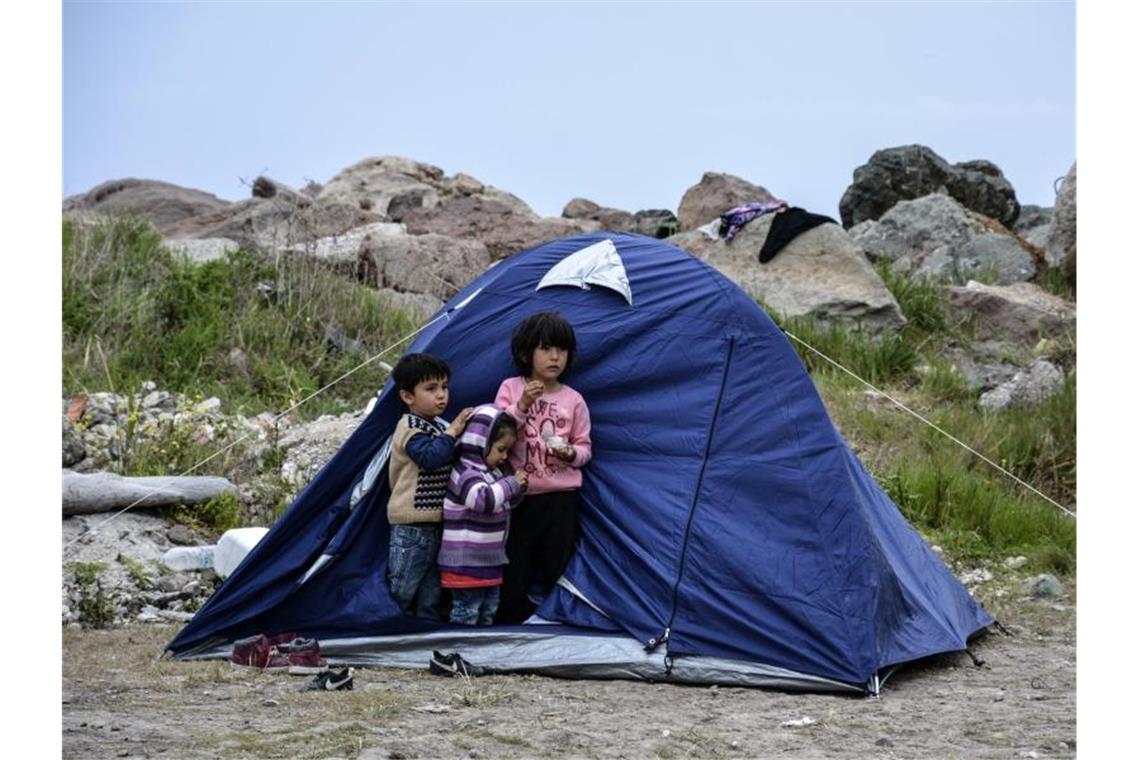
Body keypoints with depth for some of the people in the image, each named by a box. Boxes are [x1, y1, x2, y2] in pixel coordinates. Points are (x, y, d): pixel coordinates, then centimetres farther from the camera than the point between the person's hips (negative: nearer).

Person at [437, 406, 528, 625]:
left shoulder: (495, 471, 10)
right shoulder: (466, 473, -19)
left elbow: (507, 502, 23)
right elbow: (483, 499, -35)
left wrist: (518, 488, 3)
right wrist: (511, 484, -24)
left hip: (490, 558, 9)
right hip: (466, 562, -9)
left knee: (489, 611, 18)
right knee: (466, 614, -4)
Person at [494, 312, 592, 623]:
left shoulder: (573, 400, 4)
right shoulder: (510, 388, 2)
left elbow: (585, 448, 10)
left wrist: (571, 454, -13)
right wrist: (521, 406, -17)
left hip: (560, 497, 1)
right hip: (519, 495, -1)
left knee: (553, 568, 3)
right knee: (513, 570, -1)